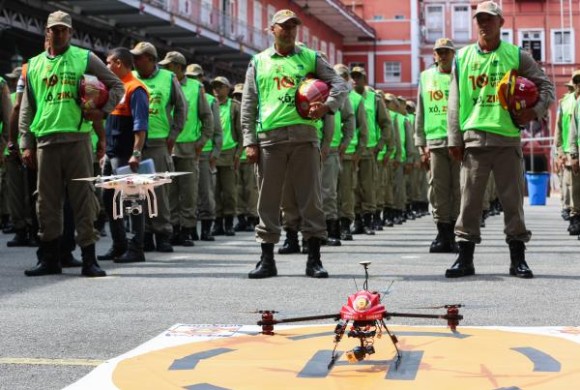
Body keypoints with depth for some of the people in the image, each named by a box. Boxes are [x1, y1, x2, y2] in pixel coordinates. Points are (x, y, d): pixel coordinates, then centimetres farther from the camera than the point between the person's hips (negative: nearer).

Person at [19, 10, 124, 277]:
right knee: (47, 201, 5)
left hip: (77, 138, -3)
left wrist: (103, 110, -7)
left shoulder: (85, 58, 6)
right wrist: (26, 144, 9)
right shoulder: (34, 65, 16)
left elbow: (116, 85, 9)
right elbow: (26, 109, 16)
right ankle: (49, 259, 13)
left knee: (83, 198, -3)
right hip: (45, 141, 3)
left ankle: (88, 258, 2)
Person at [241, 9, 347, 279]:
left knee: (310, 197, -1)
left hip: (304, 135, 0)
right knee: (268, 199, 2)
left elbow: (340, 84, 7)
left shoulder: (310, 58, 13)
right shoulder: (259, 62, 14)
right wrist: (250, 142, 1)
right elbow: (248, 105, 11)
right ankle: (267, 259, 10)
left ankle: (314, 259, 5)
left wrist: (327, 105, -14)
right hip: (269, 137, 1)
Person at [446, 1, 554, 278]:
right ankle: (465, 258, 7)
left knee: (513, 199, 2)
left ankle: (518, 258, 10)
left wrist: (536, 110, -11)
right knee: (469, 199, 1)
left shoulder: (517, 56, 6)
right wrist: (454, 139, 3)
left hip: (508, 138, -1)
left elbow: (545, 85, 9)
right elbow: (455, 102, 9)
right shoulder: (463, 57, 10)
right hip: (473, 138, 1)